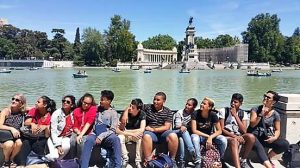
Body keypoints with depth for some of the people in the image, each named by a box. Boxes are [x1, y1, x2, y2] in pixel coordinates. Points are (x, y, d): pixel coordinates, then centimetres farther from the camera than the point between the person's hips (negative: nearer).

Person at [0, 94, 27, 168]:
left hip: (15, 135, 3)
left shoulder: (22, 112, 1)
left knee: (19, 143, -30)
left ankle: (11, 159, 2)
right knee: (10, 144, -33)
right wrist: (11, 128, -27)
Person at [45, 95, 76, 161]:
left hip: (65, 138, 3)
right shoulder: (56, 113, -13)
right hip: (55, 138, -2)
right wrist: (58, 145, -22)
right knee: (54, 156, -23)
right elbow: (53, 132, -15)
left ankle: (56, 161, -3)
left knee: (66, 146, -30)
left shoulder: (73, 114, -4)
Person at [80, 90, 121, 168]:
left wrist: (101, 137, -16)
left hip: (106, 135, -2)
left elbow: (113, 130, -4)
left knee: (115, 139, -34)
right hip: (95, 134, 2)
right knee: (89, 140, -34)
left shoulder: (113, 112, 5)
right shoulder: (97, 109, 15)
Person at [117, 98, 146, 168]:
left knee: (140, 137, -33)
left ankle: (138, 161, -18)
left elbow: (142, 130, -25)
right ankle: (125, 158, -10)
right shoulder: (125, 113, -16)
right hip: (126, 134, 1)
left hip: (136, 134, -1)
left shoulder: (142, 114, -16)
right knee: (119, 138, -31)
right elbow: (117, 129, -20)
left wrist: (126, 132, -23)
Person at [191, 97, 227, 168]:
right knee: (194, 137, -36)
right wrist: (207, 136, -24)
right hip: (199, 136, -1)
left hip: (211, 135, 2)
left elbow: (219, 130, -11)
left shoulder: (213, 115, -14)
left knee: (223, 140, -25)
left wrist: (210, 137, -28)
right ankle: (198, 162, -21)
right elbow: (194, 130, -19)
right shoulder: (195, 113, -17)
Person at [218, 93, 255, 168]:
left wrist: (235, 115, -15)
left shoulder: (243, 114, 4)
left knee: (251, 137, -27)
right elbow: (221, 129, -7)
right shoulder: (223, 111, -3)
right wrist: (234, 136, -22)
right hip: (226, 136, -3)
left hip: (239, 136, 4)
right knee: (234, 141, -37)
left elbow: (244, 131, -10)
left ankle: (243, 160, -7)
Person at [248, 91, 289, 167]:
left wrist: (275, 137, -13)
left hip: (266, 137, 4)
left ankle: (268, 157, 3)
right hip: (254, 136, -3)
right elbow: (252, 124, -8)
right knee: (259, 147, -36)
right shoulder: (255, 109, 0)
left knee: (285, 144, -20)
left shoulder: (275, 114, 5)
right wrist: (261, 114, -16)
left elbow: (277, 130, 8)